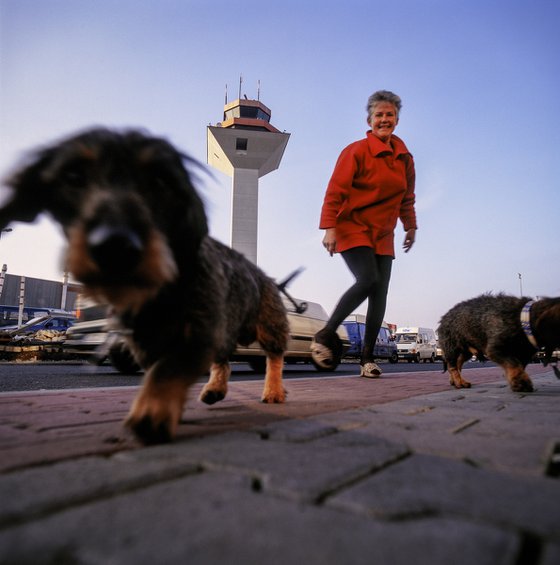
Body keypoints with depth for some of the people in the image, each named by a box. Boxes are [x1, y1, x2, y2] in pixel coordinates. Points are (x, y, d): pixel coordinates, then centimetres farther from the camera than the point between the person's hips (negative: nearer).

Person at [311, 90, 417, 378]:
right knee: (368, 280, -24)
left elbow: (406, 197, 24)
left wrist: (410, 227, 24)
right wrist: (329, 228, -21)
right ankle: (325, 335, -8)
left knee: (380, 293, -3)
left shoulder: (404, 157, 11)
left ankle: (367, 358, 6)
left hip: (383, 235, 6)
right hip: (352, 228, -6)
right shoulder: (356, 151, -7)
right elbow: (335, 192, -12)